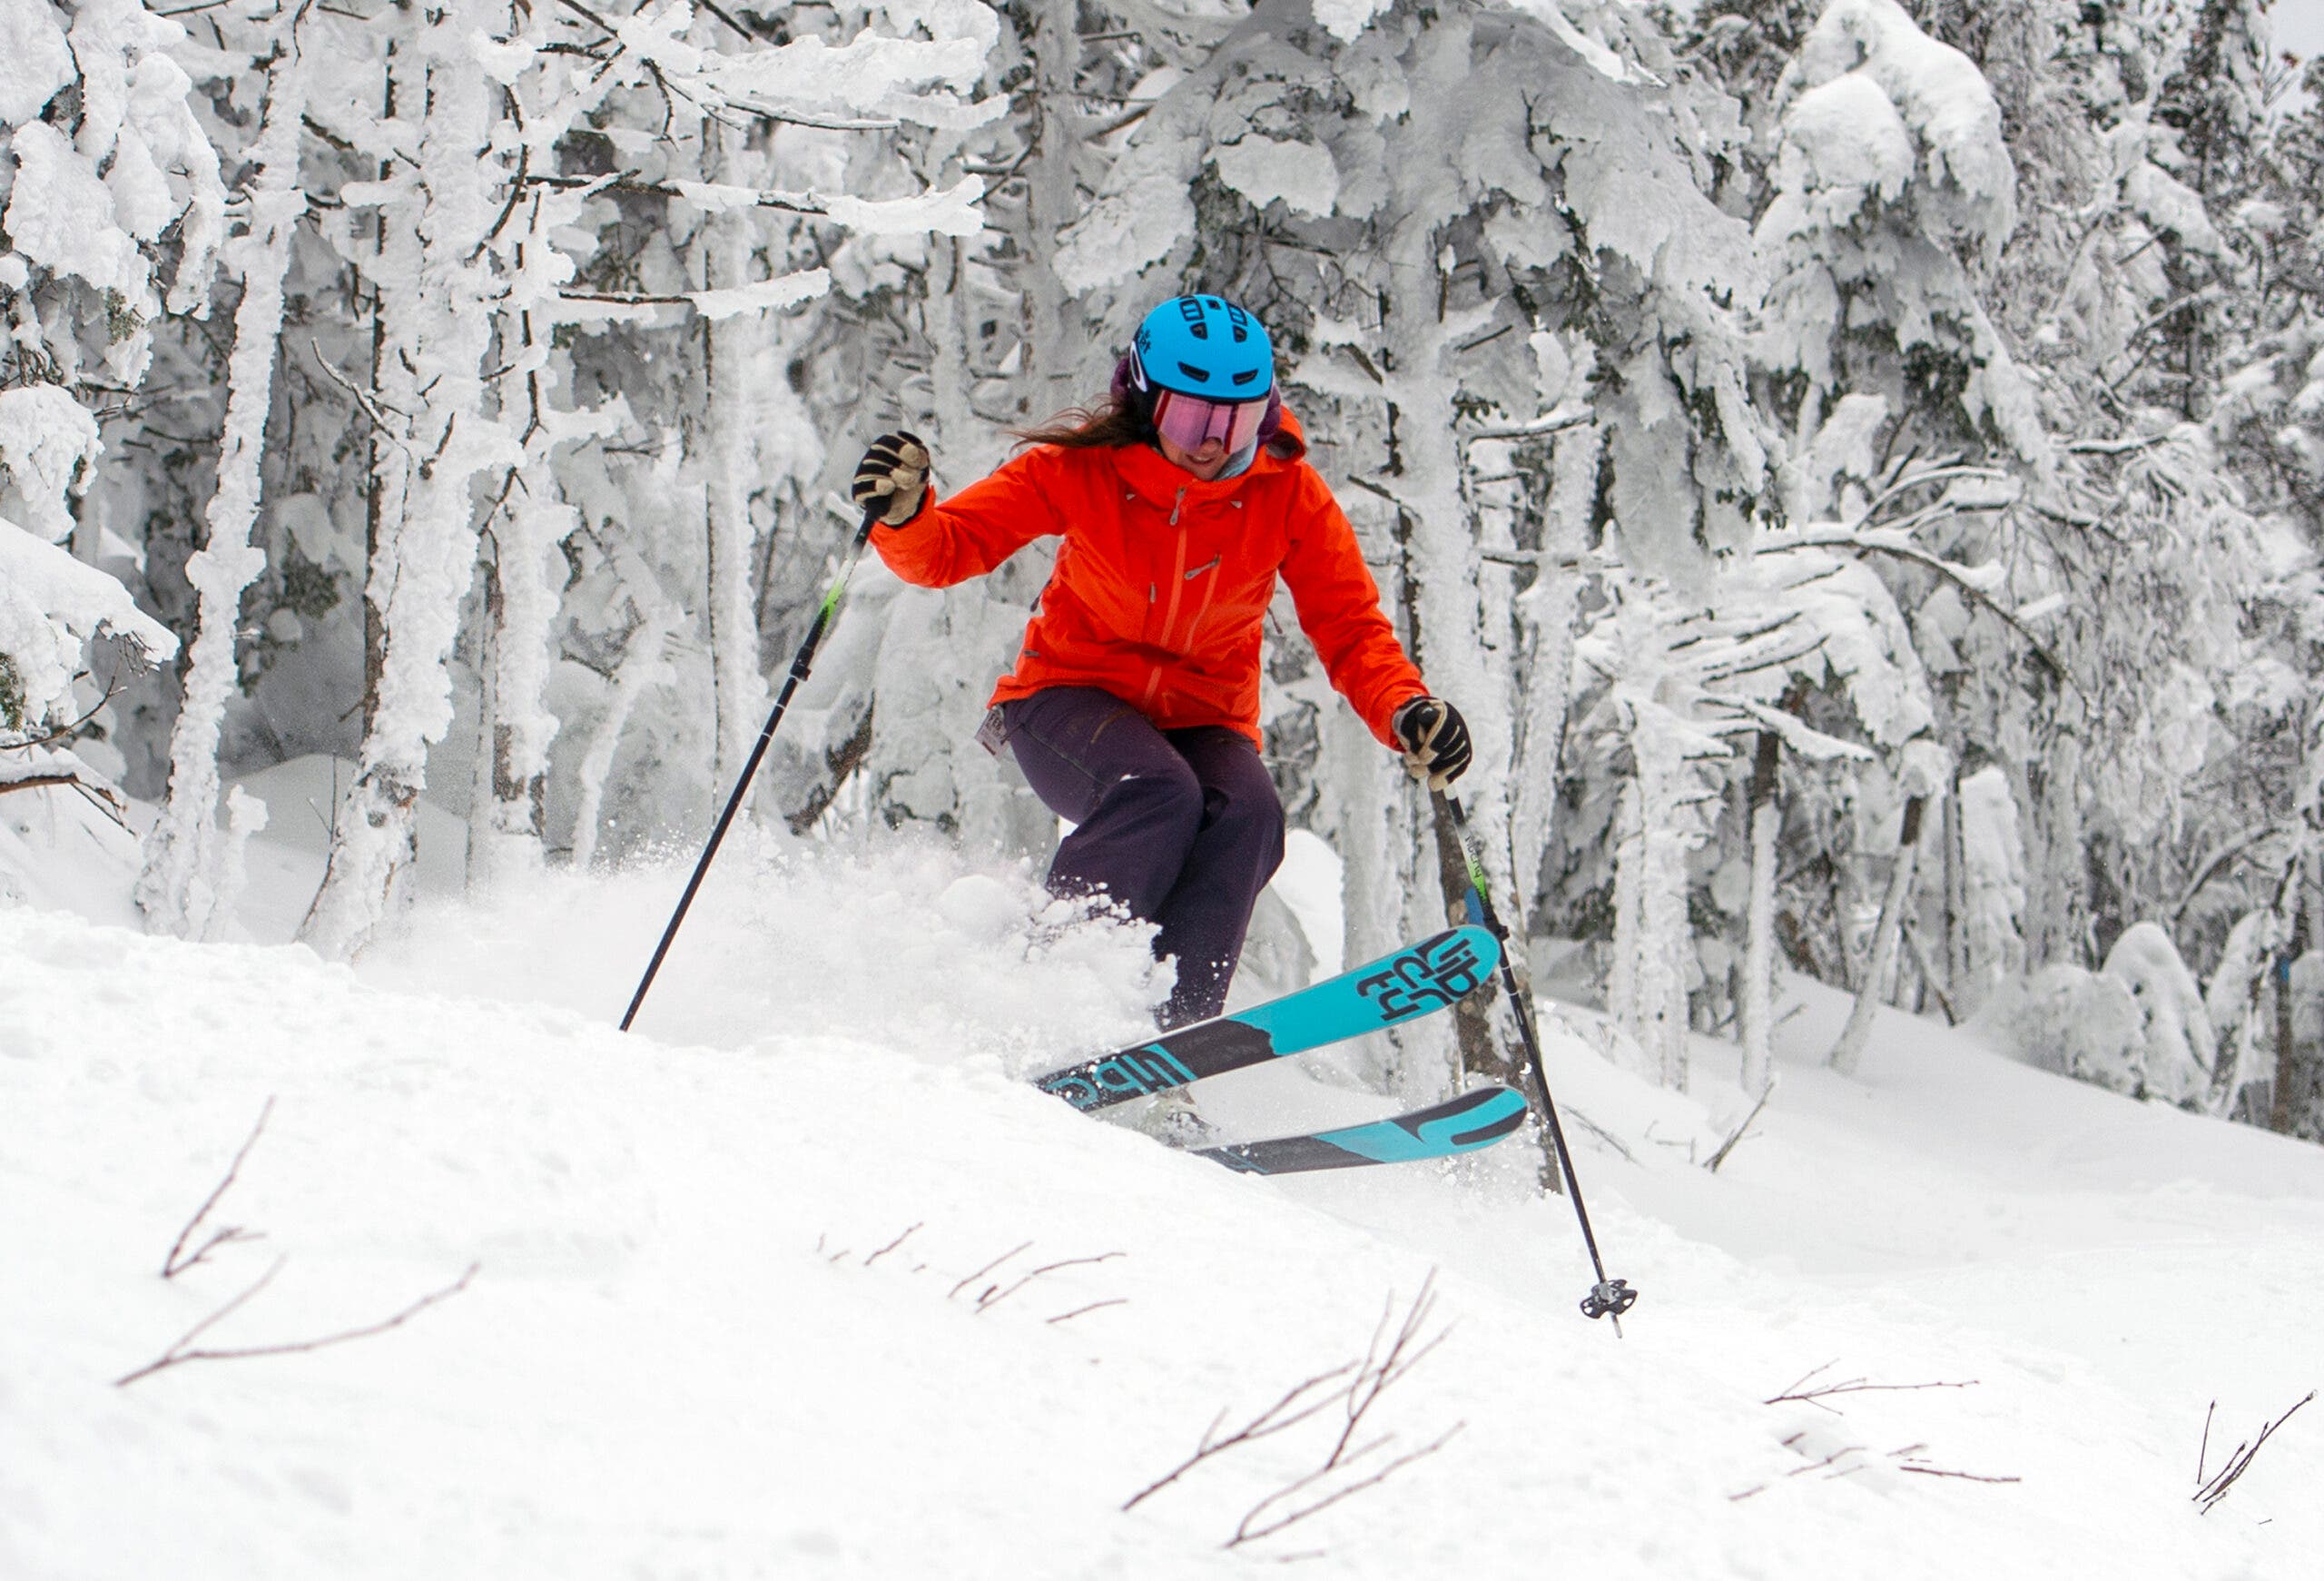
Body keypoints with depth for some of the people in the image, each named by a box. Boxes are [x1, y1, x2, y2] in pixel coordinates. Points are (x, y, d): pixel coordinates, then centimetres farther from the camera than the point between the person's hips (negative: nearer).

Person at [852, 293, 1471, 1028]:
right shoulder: (1080, 469, -12)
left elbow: (1350, 626, -6)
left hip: (1202, 718, 2)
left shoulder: (1288, 493, -9)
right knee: (1158, 796, -34)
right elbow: (949, 549, -10)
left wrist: (1407, 711, -26)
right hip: (1072, 697, -2)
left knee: (1246, 815, -31)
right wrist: (903, 514, -34)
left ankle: (1172, 1028, -32)